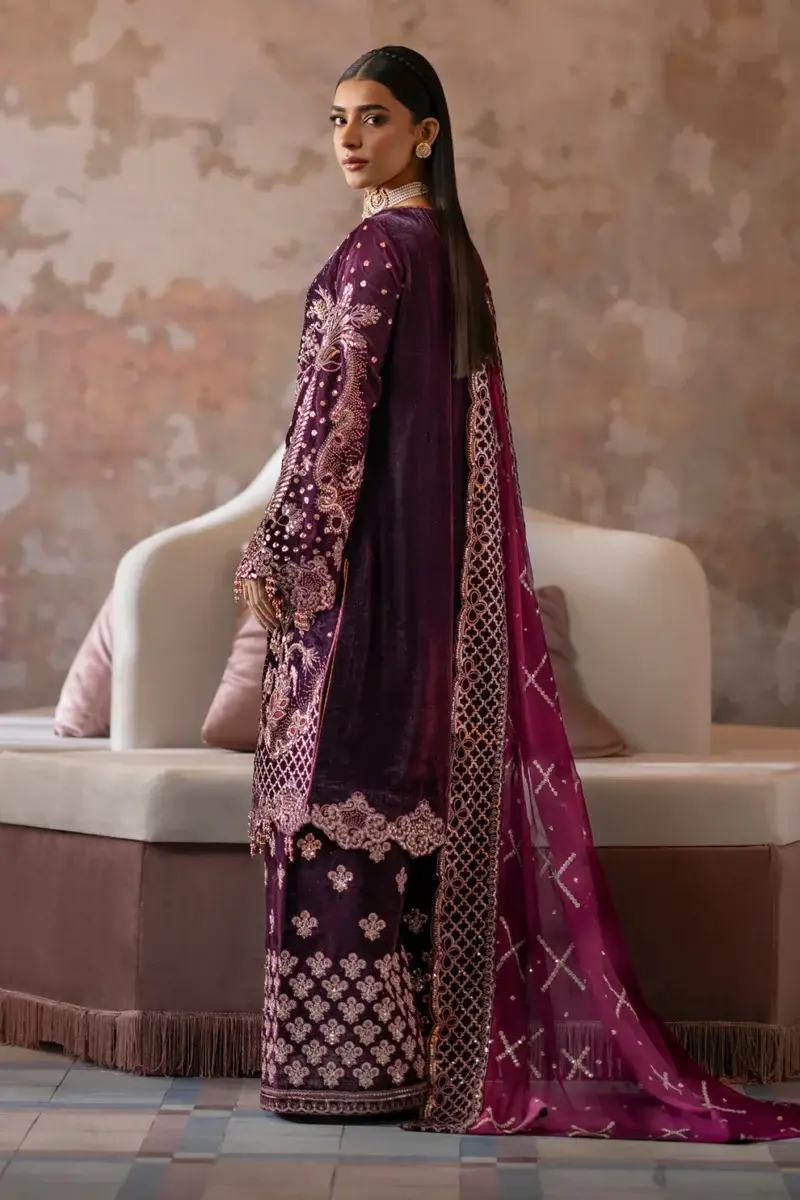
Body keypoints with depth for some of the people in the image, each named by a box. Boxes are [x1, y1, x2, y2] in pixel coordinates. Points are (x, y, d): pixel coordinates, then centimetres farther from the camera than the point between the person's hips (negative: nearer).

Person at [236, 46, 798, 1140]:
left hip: (365, 555, -9)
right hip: (439, 556, 9)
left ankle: (353, 1058, -3)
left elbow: (337, 414, -16)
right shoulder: (452, 250, 16)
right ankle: (415, 1049, 14)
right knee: (417, 780, 9)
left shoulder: (378, 248, -12)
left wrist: (276, 551, -13)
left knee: (346, 776, -6)